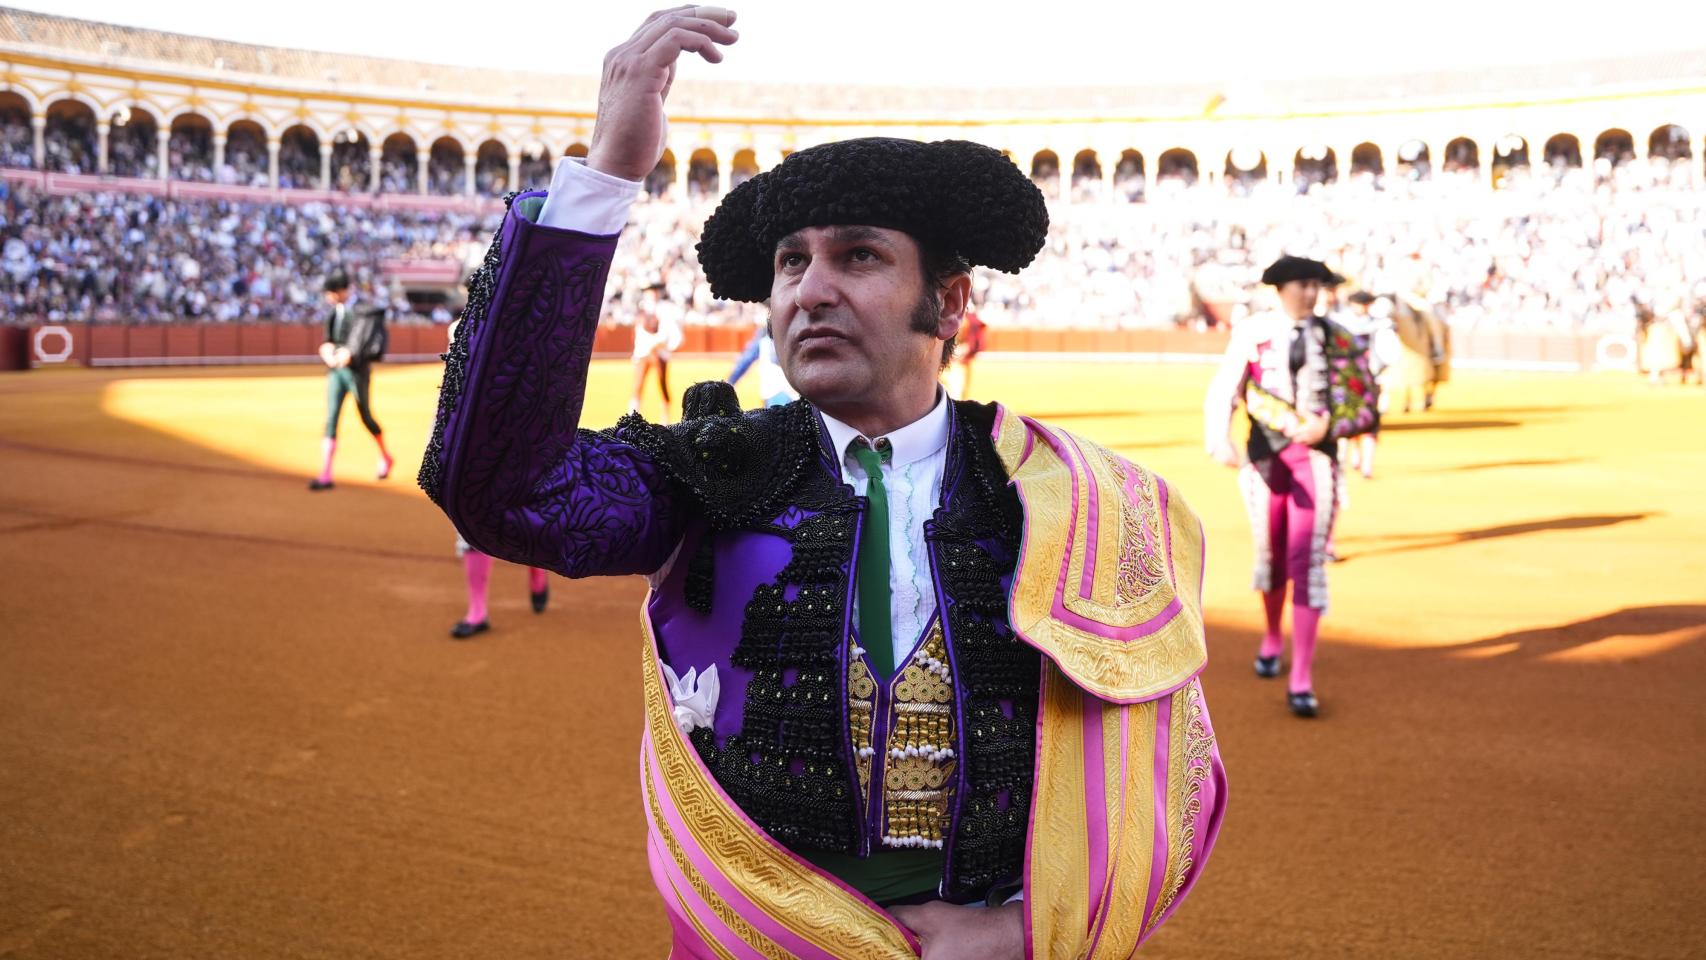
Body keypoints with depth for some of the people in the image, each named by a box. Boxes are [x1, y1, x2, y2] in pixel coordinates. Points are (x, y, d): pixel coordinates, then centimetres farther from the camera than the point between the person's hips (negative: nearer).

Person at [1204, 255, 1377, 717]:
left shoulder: (1336, 337, 1)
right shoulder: (1251, 332, -2)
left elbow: (1366, 405, 3)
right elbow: (1223, 392, -8)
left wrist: (1327, 426, -15)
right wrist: (1221, 442, -25)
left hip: (1317, 457, 0)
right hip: (1265, 455, 1)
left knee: (1308, 562, -7)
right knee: (1270, 555, 15)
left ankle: (1302, 681, -6)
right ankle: (1272, 640, 43)